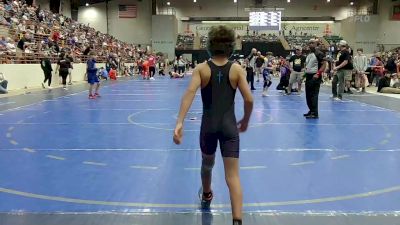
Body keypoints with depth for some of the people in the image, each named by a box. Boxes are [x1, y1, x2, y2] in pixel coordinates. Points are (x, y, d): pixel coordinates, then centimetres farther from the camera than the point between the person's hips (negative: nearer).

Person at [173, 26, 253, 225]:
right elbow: (249, 100, -5)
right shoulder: (237, 69, -1)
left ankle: (206, 196, 53)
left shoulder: (201, 69, -2)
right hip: (229, 125, -1)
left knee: (207, 163, 28)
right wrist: (245, 121, 13)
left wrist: (179, 122, -23)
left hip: (209, 124, 1)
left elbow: (189, 93, -17)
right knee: (233, 175, -2)